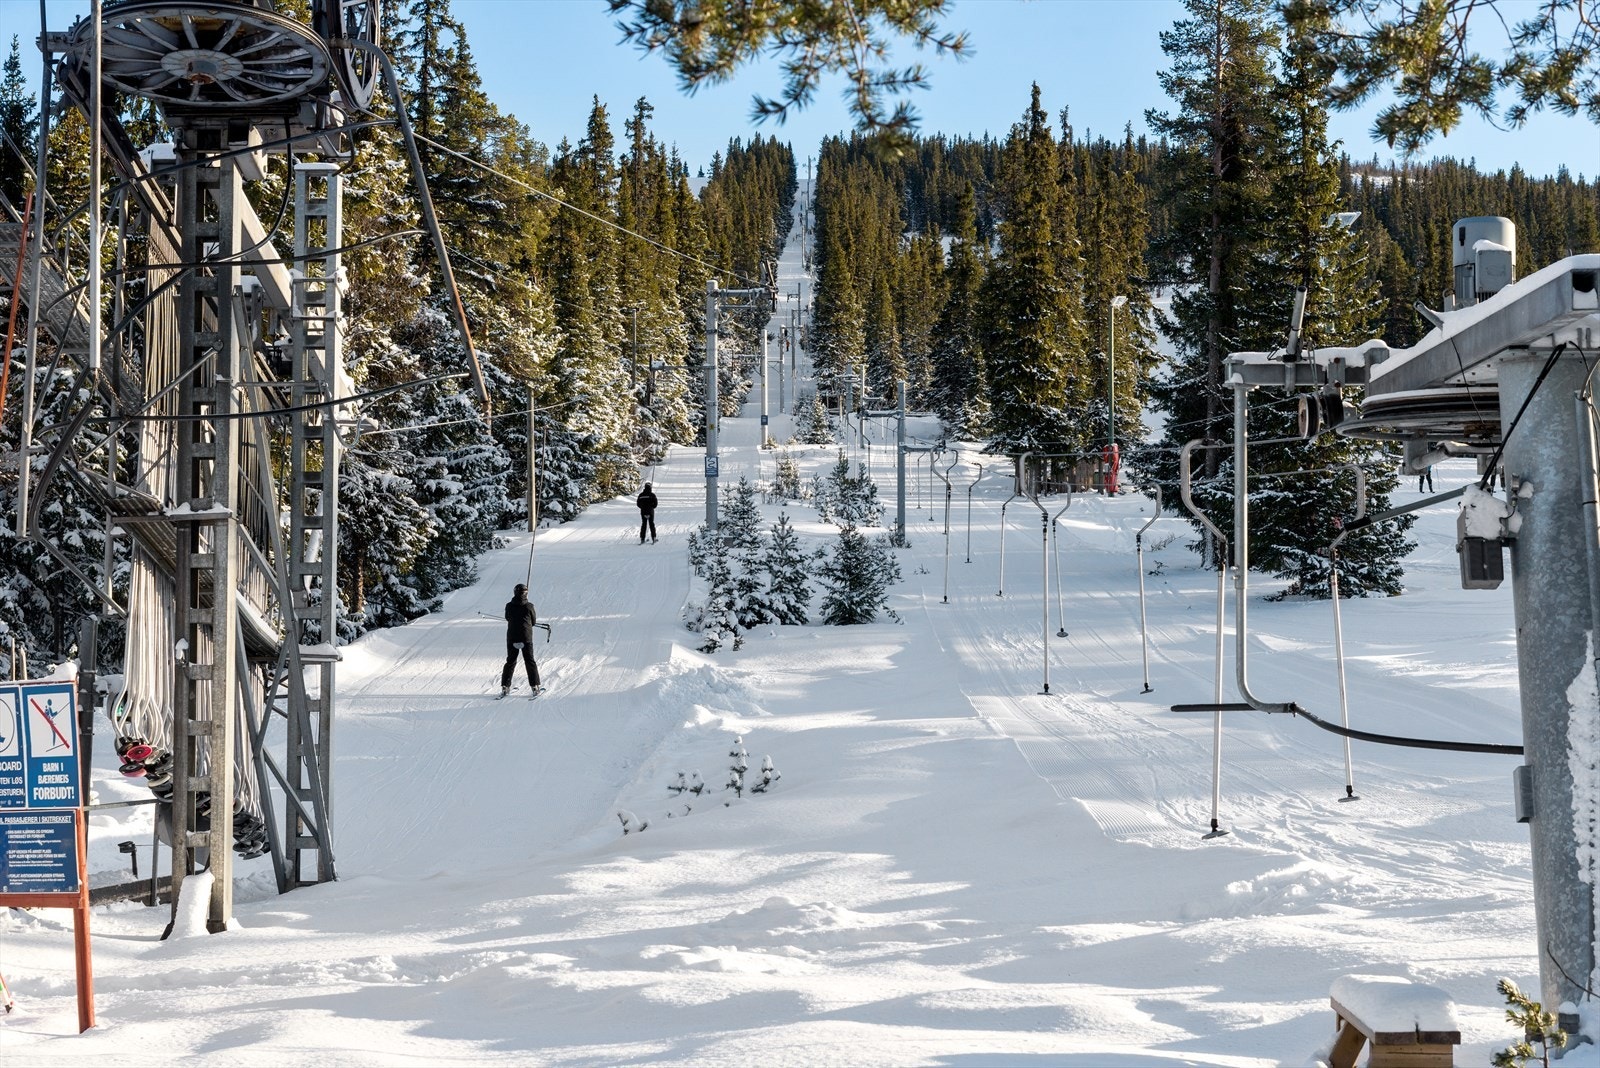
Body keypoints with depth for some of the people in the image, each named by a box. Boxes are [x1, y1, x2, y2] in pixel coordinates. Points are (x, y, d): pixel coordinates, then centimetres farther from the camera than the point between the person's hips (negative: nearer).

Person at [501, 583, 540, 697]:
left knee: (510, 662, 13)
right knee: (530, 661, 7)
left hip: (511, 638, 2)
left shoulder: (509, 606, -3)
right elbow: (534, 621, 2)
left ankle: (505, 687, 9)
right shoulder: (529, 606, -9)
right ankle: (535, 686, 5)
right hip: (526, 638, -2)